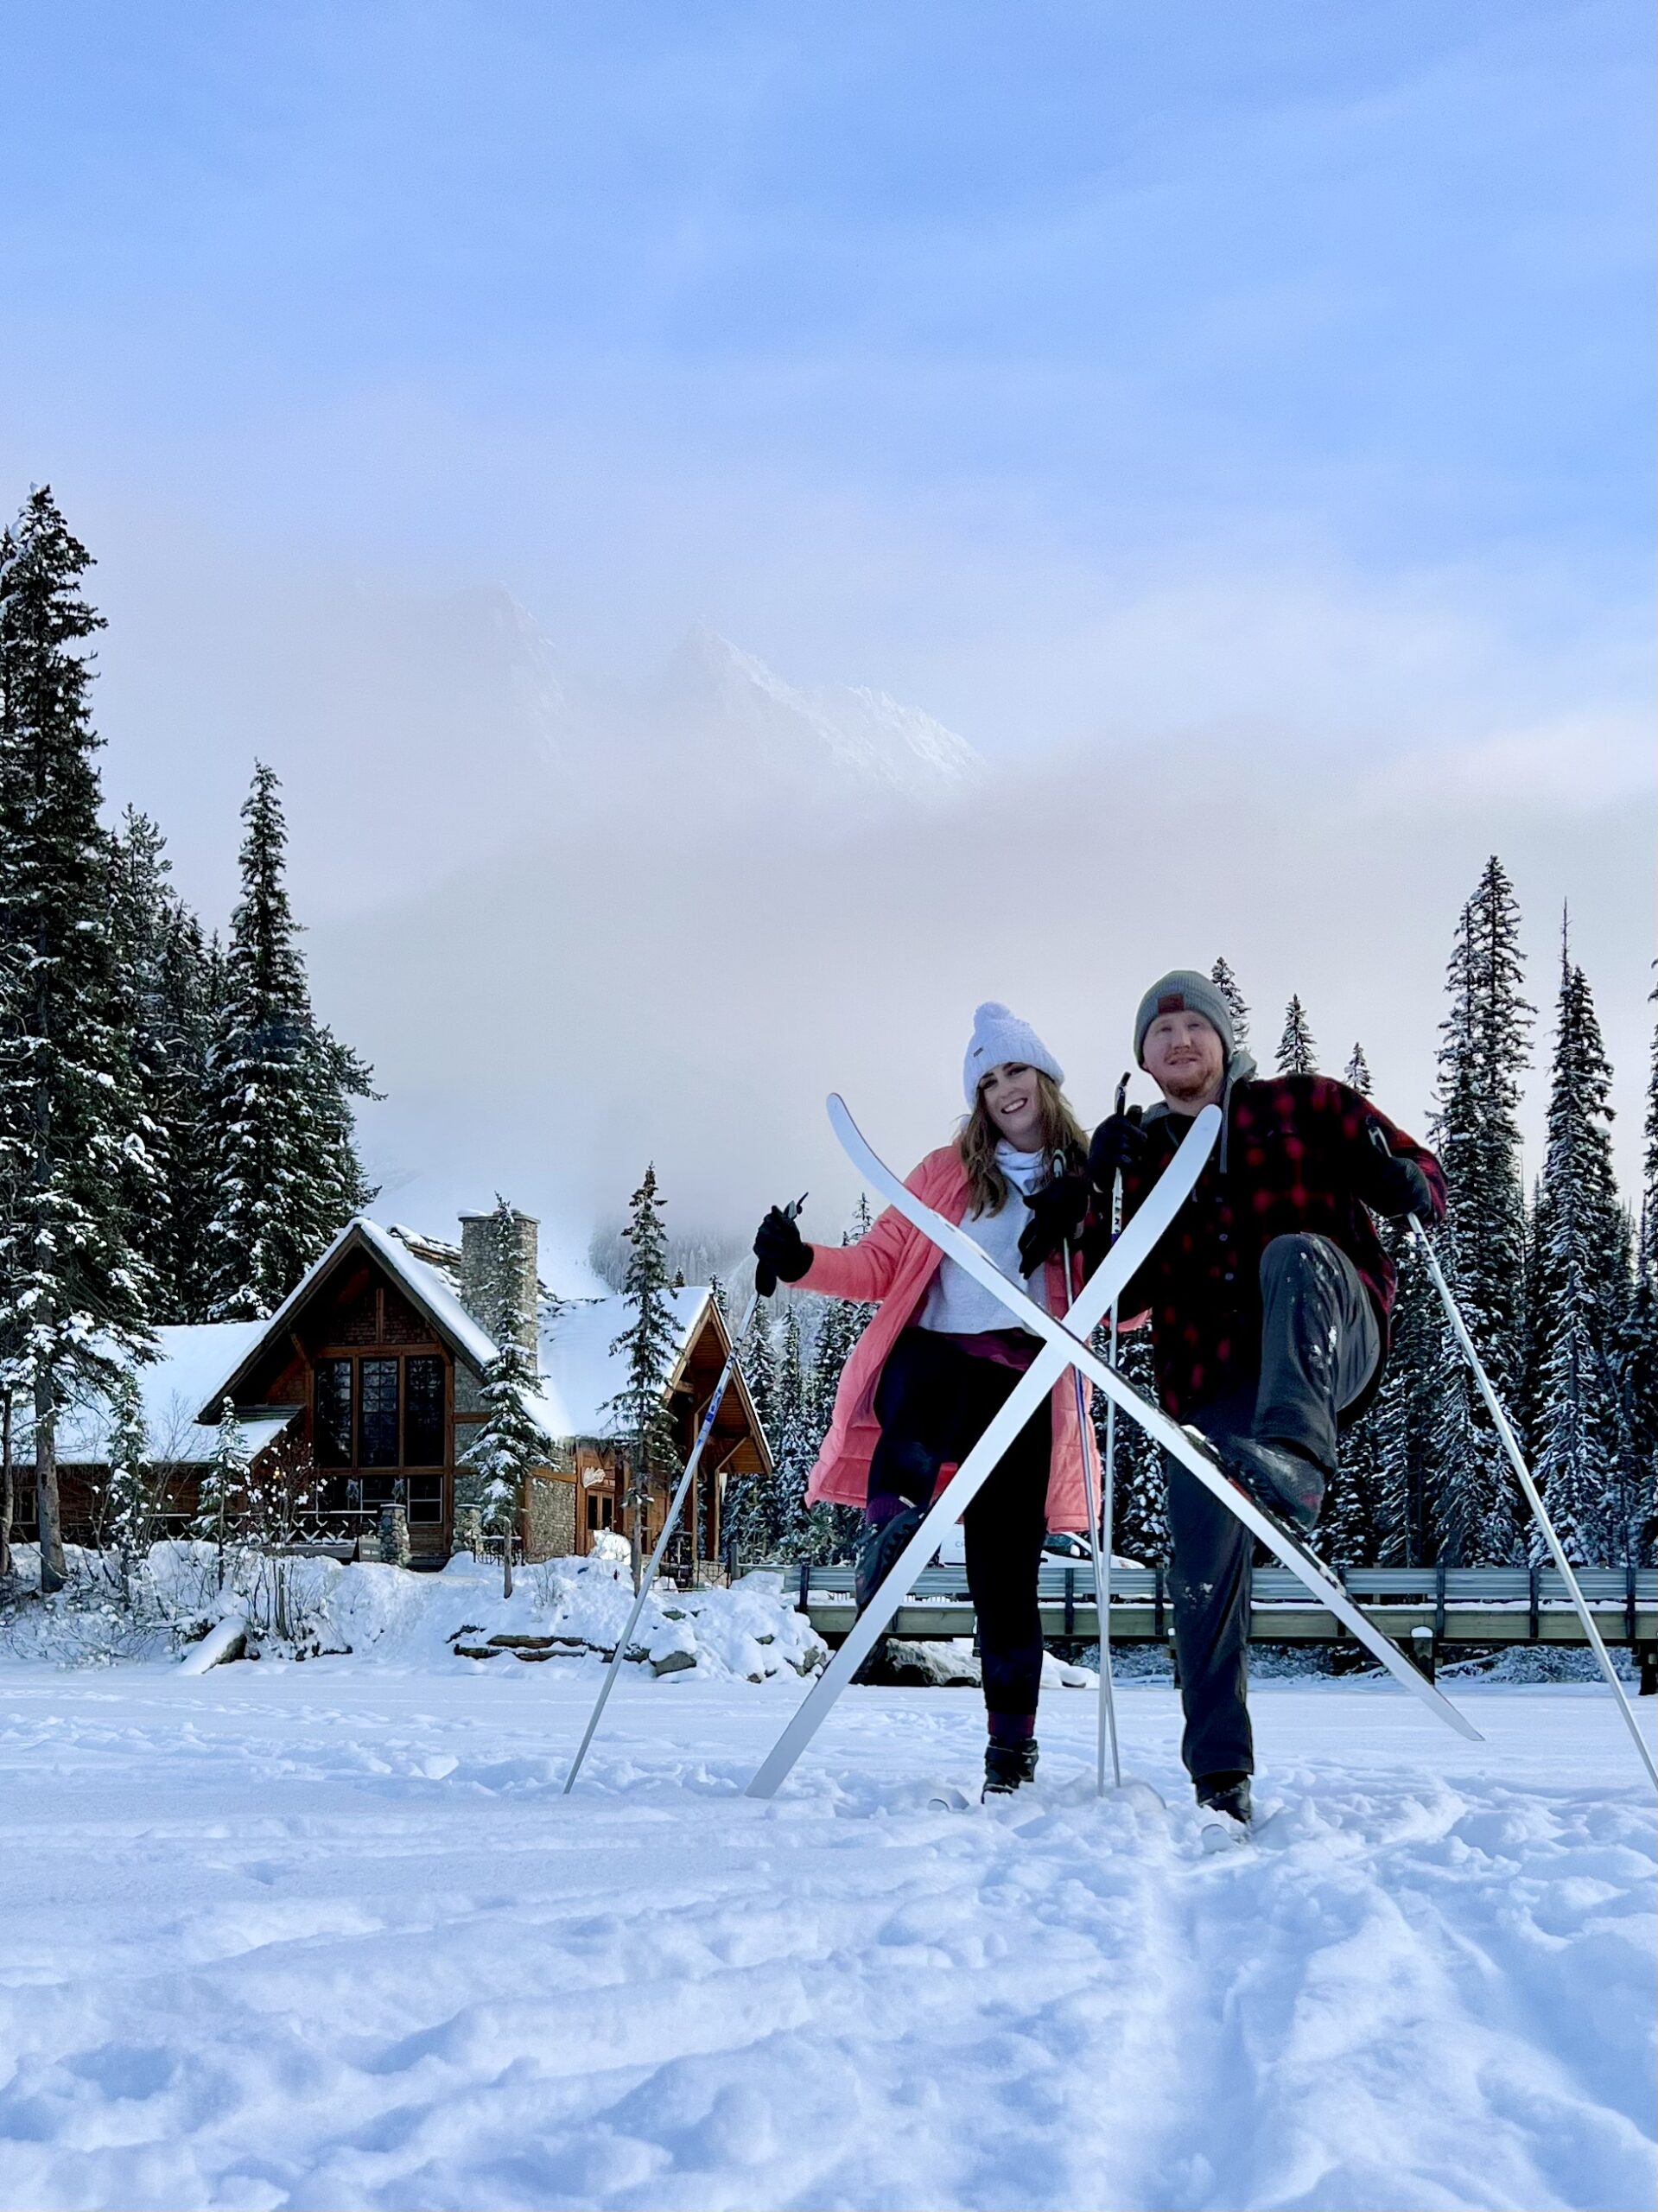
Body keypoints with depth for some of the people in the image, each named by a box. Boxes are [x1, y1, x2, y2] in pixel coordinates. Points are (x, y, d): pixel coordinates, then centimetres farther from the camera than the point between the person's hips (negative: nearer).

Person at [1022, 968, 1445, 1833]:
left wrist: (1402, 1182, -15)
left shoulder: (1302, 1106, 13)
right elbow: (1123, 1298, 12)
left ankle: (1296, 1455, -55)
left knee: (1294, 1252, -35)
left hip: (1330, 1353, -3)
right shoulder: (1141, 1155, 19)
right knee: (1205, 1572, -7)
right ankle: (1220, 1776, 6)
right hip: (1211, 1379, 3)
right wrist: (1102, 1196, -3)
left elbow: (1424, 1180, 10)